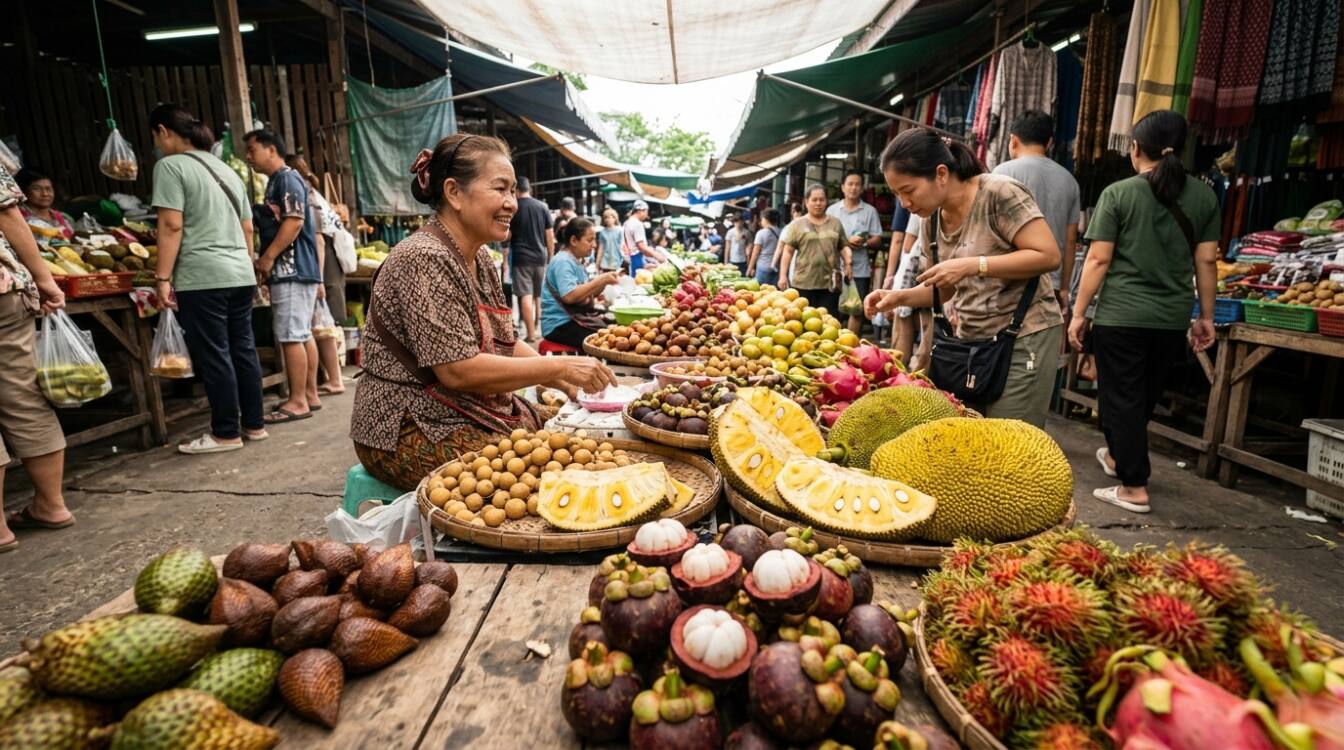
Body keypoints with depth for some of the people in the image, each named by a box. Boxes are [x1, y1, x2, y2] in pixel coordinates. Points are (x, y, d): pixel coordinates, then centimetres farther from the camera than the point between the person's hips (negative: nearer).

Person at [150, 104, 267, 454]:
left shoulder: (171, 166, -5)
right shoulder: (226, 169, 18)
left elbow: (171, 226, -13)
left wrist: (162, 277, -11)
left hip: (202, 278, -7)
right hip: (241, 274, 8)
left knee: (213, 356, -2)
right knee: (243, 349, 10)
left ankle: (226, 434, 4)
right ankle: (253, 424, 16)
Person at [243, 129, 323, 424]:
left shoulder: (287, 178, -8)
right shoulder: (276, 181, 22)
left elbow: (294, 222, -19)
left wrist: (267, 257, -18)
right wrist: (267, 260, 17)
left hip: (292, 269, -10)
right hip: (291, 269, 10)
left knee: (290, 336, -9)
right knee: (303, 334, 10)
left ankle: (298, 402, -6)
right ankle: (309, 395, 15)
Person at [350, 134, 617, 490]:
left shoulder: (479, 259, 8)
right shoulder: (425, 260, -20)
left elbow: (507, 343, 11)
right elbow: (458, 369, -25)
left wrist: (570, 384, -4)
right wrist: (561, 366, -22)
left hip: (479, 413, 9)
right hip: (411, 433, -9)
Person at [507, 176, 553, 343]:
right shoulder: (542, 207, 4)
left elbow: (507, 235, -3)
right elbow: (550, 236, 4)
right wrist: (550, 258, 13)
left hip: (521, 257, -3)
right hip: (540, 256, 4)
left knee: (526, 296, -4)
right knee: (539, 295, 15)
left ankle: (531, 335, -8)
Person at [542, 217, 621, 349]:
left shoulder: (577, 261, 14)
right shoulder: (562, 262, -14)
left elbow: (586, 295, 17)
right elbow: (569, 296, -27)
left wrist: (604, 281, 1)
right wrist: (599, 280, -21)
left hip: (576, 319, 9)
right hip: (560, 324, -9)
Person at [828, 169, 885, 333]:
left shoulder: (870, 211, 6)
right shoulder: (832, 210, 9)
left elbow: (877, 240, 4)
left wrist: (864, 243, -17)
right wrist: (846, 242, -10)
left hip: (860, 269, 0)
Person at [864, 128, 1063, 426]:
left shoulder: (1000, 193, -14)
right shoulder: (931, 222, 5)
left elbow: (1049, 255, -18)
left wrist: (972, 265, -24)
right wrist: (899, 296, -2)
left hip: (1023, 338, -6)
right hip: (969, 340, 6)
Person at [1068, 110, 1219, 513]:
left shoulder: (1118, 194, -6)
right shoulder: (1204, 196, 5)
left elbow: (1099, 259, -9)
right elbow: (1206, 261, 5)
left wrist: (1079, 313, -4)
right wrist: (1206, 317, 13)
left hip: (1120, 315, -4)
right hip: (1172, 318, 5)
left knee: (1122, 399, 5)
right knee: (1145, 397, 21)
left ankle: (1134, 487, 7)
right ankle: (1118, 455, 41)